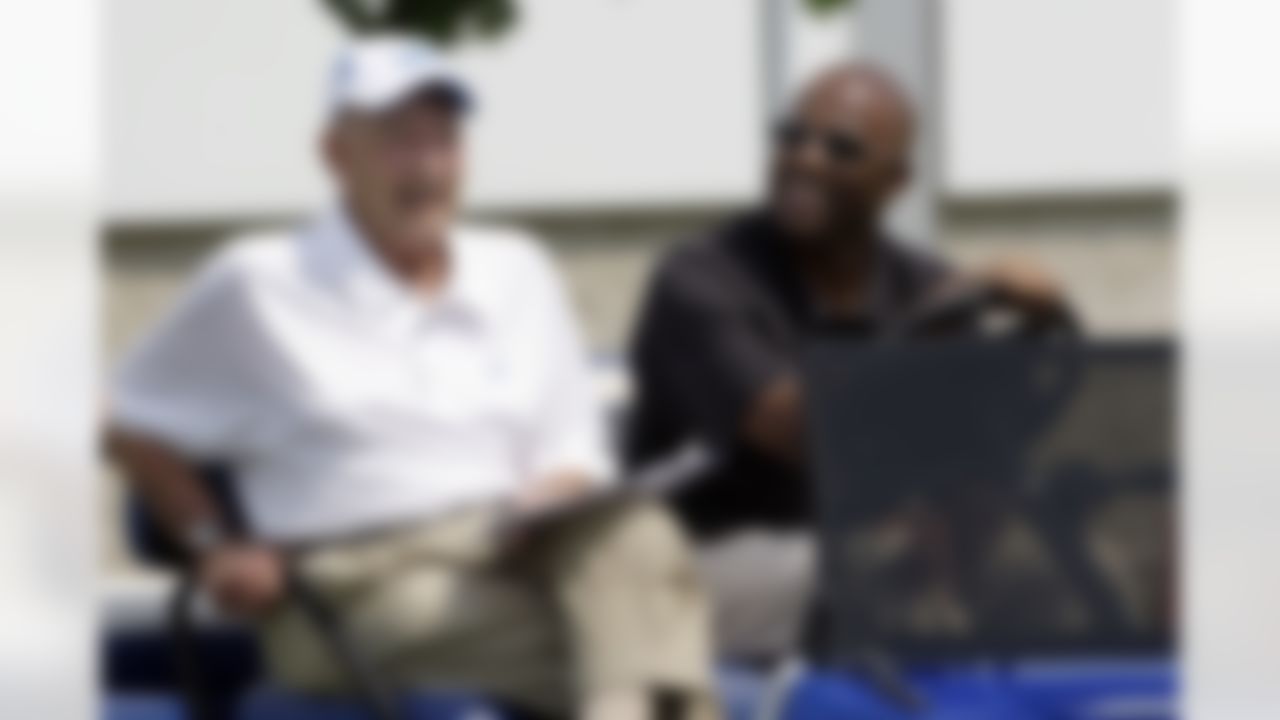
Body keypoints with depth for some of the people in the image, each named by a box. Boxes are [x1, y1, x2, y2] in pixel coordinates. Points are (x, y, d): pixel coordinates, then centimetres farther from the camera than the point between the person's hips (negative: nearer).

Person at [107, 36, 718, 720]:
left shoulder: (518, 272, 22)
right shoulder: (257, 286, 10)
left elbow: (572, 457, 22)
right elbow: (135, 432, 16)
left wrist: (552, 499, -1)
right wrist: (213, 545, 3)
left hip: (510, 554, 4)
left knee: (635, 533, -35)